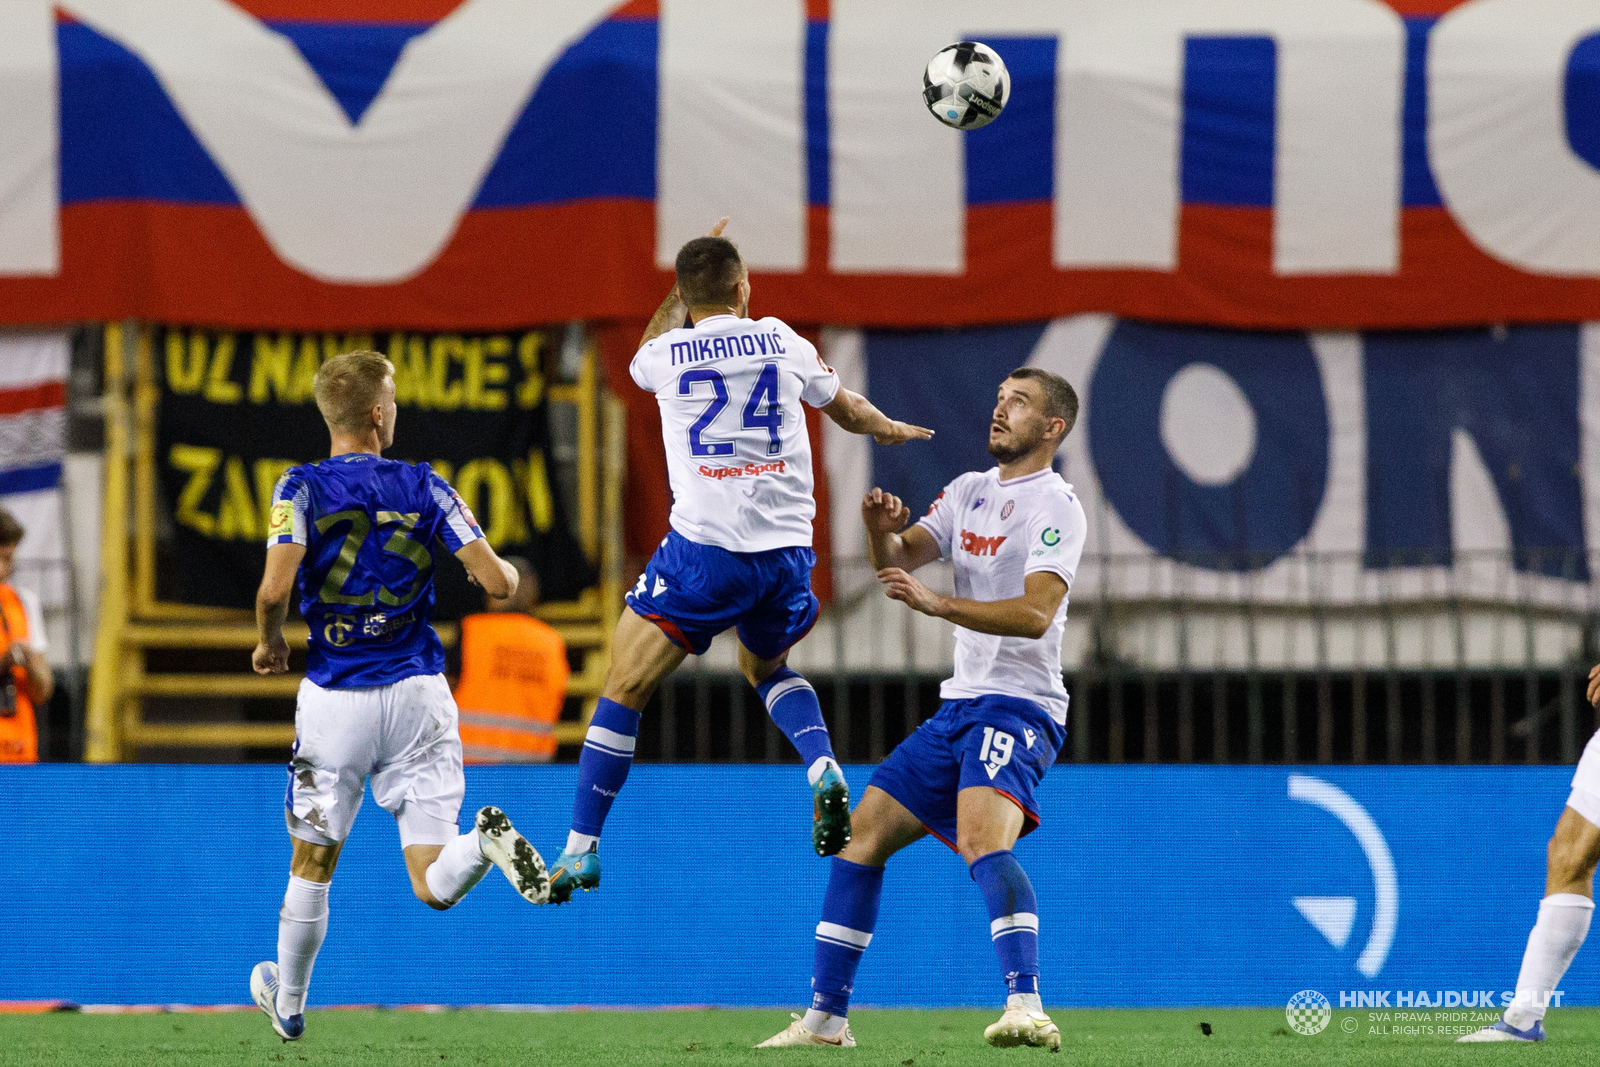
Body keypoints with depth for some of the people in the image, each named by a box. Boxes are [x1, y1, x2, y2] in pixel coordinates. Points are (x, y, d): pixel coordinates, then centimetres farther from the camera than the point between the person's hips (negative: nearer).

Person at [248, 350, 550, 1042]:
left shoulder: (302, 489, -4)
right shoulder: (424, 487, 2)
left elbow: (276, 588, -18)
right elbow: (496, 582, -3)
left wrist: (269, 644, 3)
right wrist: (510, 570, 22)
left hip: (336, 698, -1)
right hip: (417, 696, 1)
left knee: (311, 868, 17)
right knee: (433, 887, -1)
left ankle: (288, 1006, 30)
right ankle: (487, 843, -33)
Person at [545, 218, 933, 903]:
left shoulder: (665, 355, 3)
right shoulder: (782, 343, 8)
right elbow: (847, 409, 28)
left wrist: (686, 285, 39)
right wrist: (890, 430, 49)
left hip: (705, 550, -3)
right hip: (788, 547, 3)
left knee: (624, 688, 3)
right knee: (767, 668, 29)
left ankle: (582, 847, -2)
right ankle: (822, 768, 2)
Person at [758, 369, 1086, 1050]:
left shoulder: (1056, 508, -9)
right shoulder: (970, 490, 16)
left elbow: (1035, 614, -23)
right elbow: (897, 560, 11)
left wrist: (936, 604, -32)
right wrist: (882, 529, -12)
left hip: (1017, 708, -9)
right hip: (959, 706, 9)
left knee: (983, 840, -32)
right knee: (860, 836, 9)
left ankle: (1027, 1007, -45)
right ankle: (825, 1018, 16)